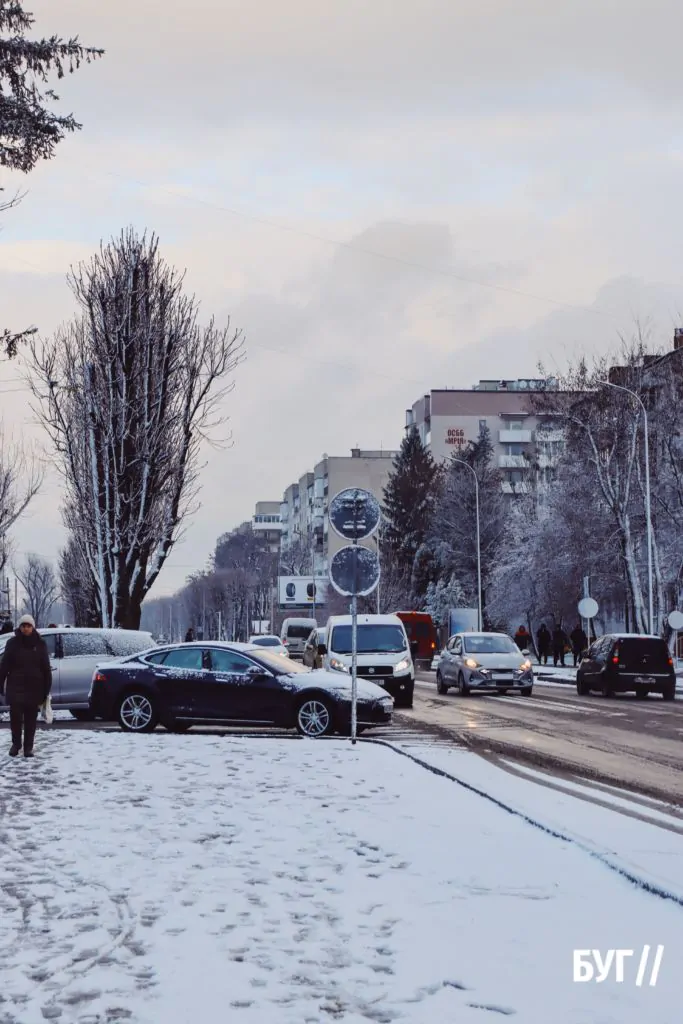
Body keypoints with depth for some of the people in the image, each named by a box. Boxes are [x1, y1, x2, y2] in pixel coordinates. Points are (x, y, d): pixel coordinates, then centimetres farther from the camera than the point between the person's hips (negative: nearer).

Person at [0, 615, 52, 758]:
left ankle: (28, 747, 14)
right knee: (15, 717, -2)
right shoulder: (12, 643, 2)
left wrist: (46, 689, 1)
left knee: (31, 719, 5)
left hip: (33, 687, 0)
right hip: (16, 687, 0)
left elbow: (46, 668, 4)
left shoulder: (40, 644, 3)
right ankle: (16, 743, 17)